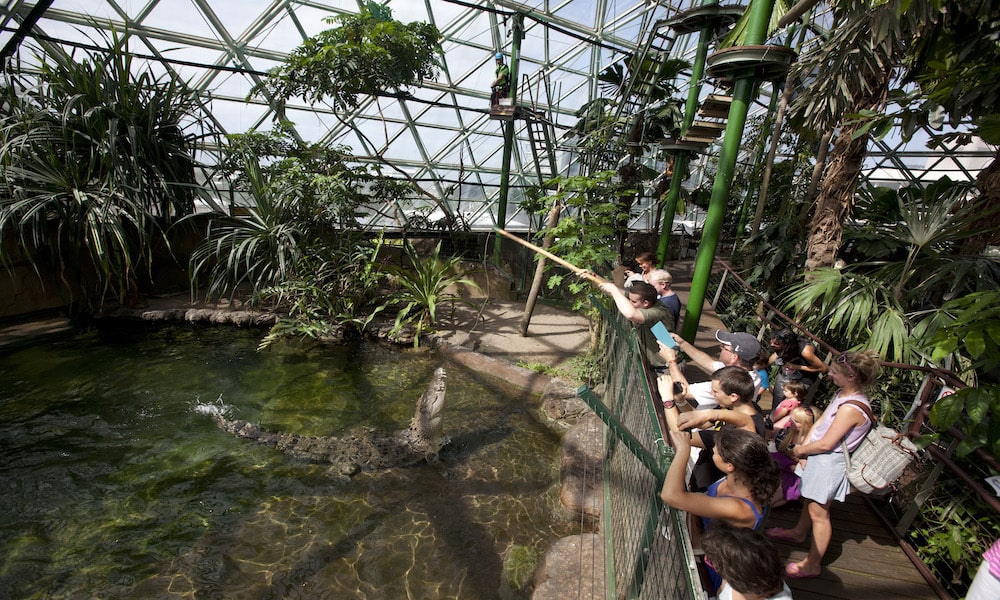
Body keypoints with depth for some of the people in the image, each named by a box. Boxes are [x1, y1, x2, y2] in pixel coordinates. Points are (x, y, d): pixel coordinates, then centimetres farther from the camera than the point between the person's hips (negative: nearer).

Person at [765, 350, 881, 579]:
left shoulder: (851, 408, -29)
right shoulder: (842, 394, -1)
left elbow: (826, 444, -25)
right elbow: (820, 422, 4)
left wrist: (800, 450, -9)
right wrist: (804, 447, -2)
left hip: (829, 462, -9)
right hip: (819, 457, 9)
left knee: (818, 512, 7)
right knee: (810, 499, 27)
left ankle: (813, 564, 24)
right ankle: (799, 533, 49)